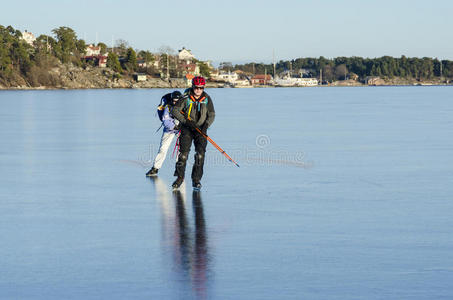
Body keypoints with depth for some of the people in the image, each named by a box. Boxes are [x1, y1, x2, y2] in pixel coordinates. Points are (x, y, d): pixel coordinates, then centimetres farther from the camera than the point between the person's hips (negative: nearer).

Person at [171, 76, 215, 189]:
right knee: (183, 153, -8)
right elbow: (175, 111, -7)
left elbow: (211, 115, 2)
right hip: (186, 128, -1)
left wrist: (206, 125, -17)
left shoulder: (206, 99, -1)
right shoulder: (186, 97, -6)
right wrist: (186, 121, -18)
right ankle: (180, 177, 10)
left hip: (201, 129, 1)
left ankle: (196, 179, -2)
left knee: (200, 153, -11)